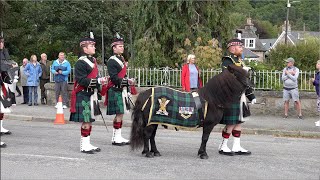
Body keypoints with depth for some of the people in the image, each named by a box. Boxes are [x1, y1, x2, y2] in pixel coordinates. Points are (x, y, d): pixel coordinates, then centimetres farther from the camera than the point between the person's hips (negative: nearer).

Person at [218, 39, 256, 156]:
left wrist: (251, 96, 21)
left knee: (238, 122, 11)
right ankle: (223, 147, 6)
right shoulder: (227, 61, -11)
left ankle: (237, 147, 17)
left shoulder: (239, 61, 19)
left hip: (239, 97, 9)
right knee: (231, 123, -5)